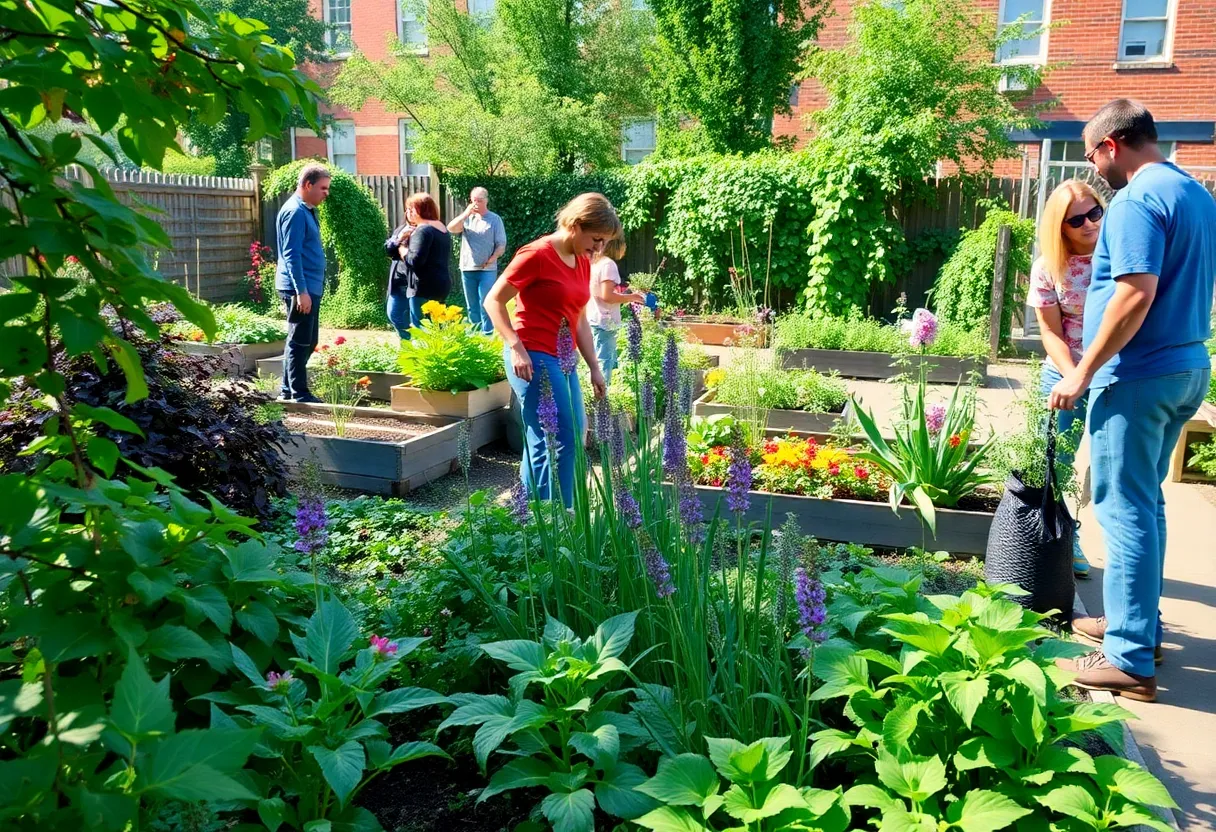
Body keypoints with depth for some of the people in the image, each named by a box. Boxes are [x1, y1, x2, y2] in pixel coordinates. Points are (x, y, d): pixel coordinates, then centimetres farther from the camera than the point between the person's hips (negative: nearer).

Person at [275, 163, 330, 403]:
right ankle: (298, 394, 4)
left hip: (310, 287, 10)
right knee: (300, 342, -3)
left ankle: (288, 390, 22)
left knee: (308, 341, 14)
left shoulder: (307, 210, 16)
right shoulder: (295, 212, -15)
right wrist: (301, 291, -23)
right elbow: (291, 255, -20)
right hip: (299, 289, -10)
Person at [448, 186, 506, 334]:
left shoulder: (495, 219, 0)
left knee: (485, 304, -7)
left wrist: (491, 259, -15)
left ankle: (487, 335, -4)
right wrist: (466, 213, -18)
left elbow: (501, 245, -2)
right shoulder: (467, 217, 8)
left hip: (487, 270, -4)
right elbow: (451, 228, -10)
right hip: (467, 268, 4)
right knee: (471, 306, 11)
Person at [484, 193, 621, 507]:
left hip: (563, 360, 8)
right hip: (533, 358, -8)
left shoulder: (583, 263, 12)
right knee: (560, 440, -10)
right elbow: (493, 301, -10)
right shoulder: (537, 255, -11)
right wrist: (516, 347, -20)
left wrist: (595, 367, 14)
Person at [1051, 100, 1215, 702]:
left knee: (1125, 510, -5)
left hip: (1139, 376, -10)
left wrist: (1082, 374, -20)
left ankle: (1130, 660, 1)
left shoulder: (1137, 200, -15)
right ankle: (1138, 623, 31)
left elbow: (1136, 293, -25)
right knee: (1146, 501, 19)